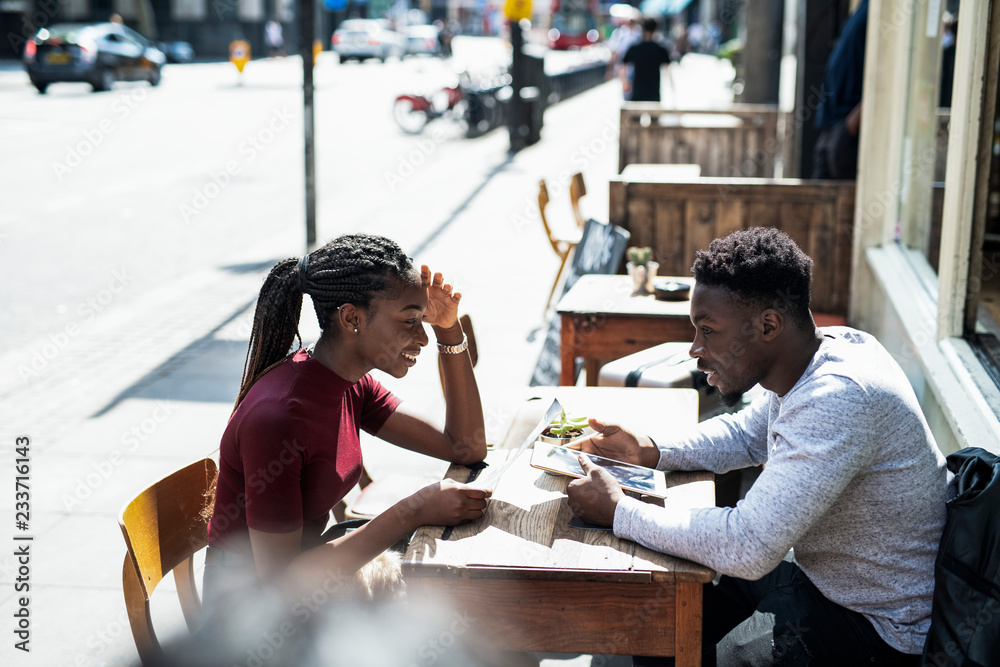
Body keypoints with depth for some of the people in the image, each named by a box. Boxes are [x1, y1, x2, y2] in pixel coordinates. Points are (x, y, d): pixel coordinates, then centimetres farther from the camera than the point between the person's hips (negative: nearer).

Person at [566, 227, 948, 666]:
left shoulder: (839, 398, -34)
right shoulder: (824, 348, -3)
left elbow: (748, 547, -36)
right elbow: (748, 434, 15)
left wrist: (619, 512, -25)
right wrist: (648, 450, -1)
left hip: (872, 628, -9)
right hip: (817, 571, 9)